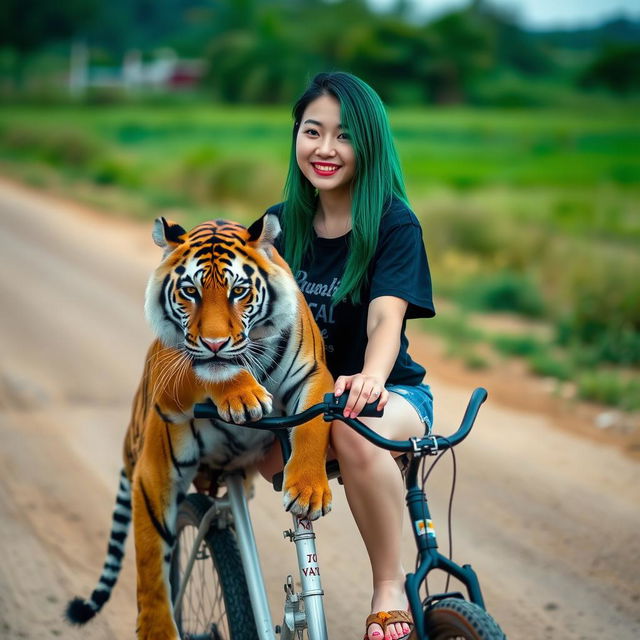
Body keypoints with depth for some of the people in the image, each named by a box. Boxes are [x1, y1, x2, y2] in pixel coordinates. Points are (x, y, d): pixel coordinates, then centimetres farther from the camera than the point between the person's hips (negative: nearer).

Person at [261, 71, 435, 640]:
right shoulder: (281, 225, 5)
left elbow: (386, 318, -23)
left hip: (392, 394, -3)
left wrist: (370, 376, -44)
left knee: (356, 431, -38)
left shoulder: (394, 224, -9)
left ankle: (390, 589, -24)